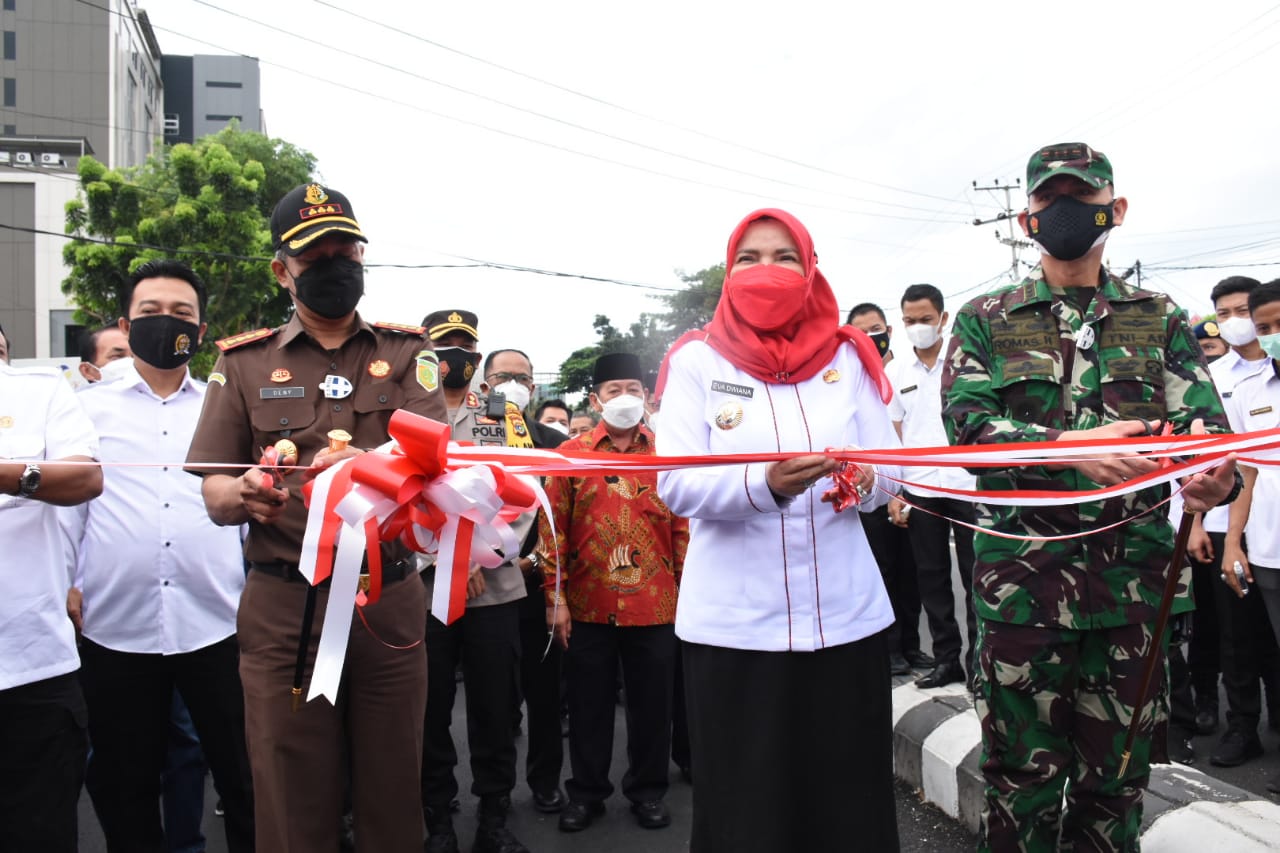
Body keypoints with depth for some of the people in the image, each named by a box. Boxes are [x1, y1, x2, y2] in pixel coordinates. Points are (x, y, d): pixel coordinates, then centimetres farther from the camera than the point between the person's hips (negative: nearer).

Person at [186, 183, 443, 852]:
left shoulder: (405, 352, 7)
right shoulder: (244, 363, 7)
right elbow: (215, 498, 2)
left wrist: (361, 463, -31)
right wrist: (245, 493, -23)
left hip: (390, 603, 0)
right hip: (283, 609, 0)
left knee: (393, 797, 11)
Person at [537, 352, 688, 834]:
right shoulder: (571, 453, 2)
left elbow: (682, 527, 4)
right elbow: (554, 528, 1)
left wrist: (688, 593, 1)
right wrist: (556, 597, -4)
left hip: (655, 606, 0)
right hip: (588, 606, 0)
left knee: (652, 703, 11)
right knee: (590, 704, 11)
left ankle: (648, 791, 29)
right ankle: (587, 792, 28)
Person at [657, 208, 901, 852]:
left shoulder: (847, 356, 8)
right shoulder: (697, 359, 1)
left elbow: (891, 468, 8)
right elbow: (674, 485, -8)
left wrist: (863, 481, -16)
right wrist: (763, 485, -26)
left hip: (843, 613, 2)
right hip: (732, 622, -2)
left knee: (849, 795, 8)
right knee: (744, 800, 6)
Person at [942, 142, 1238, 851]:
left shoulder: (1159, 319, 11)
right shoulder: (985, 321, 7)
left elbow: (1202, 421, -1)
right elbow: (967, 424, -8)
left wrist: (1212, 474, -25)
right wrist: (1067, 447, -24)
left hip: (1133, 572, 2)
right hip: (1022, 572, -2)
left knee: (1117, 773, 12)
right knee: (1025, 770, 6)